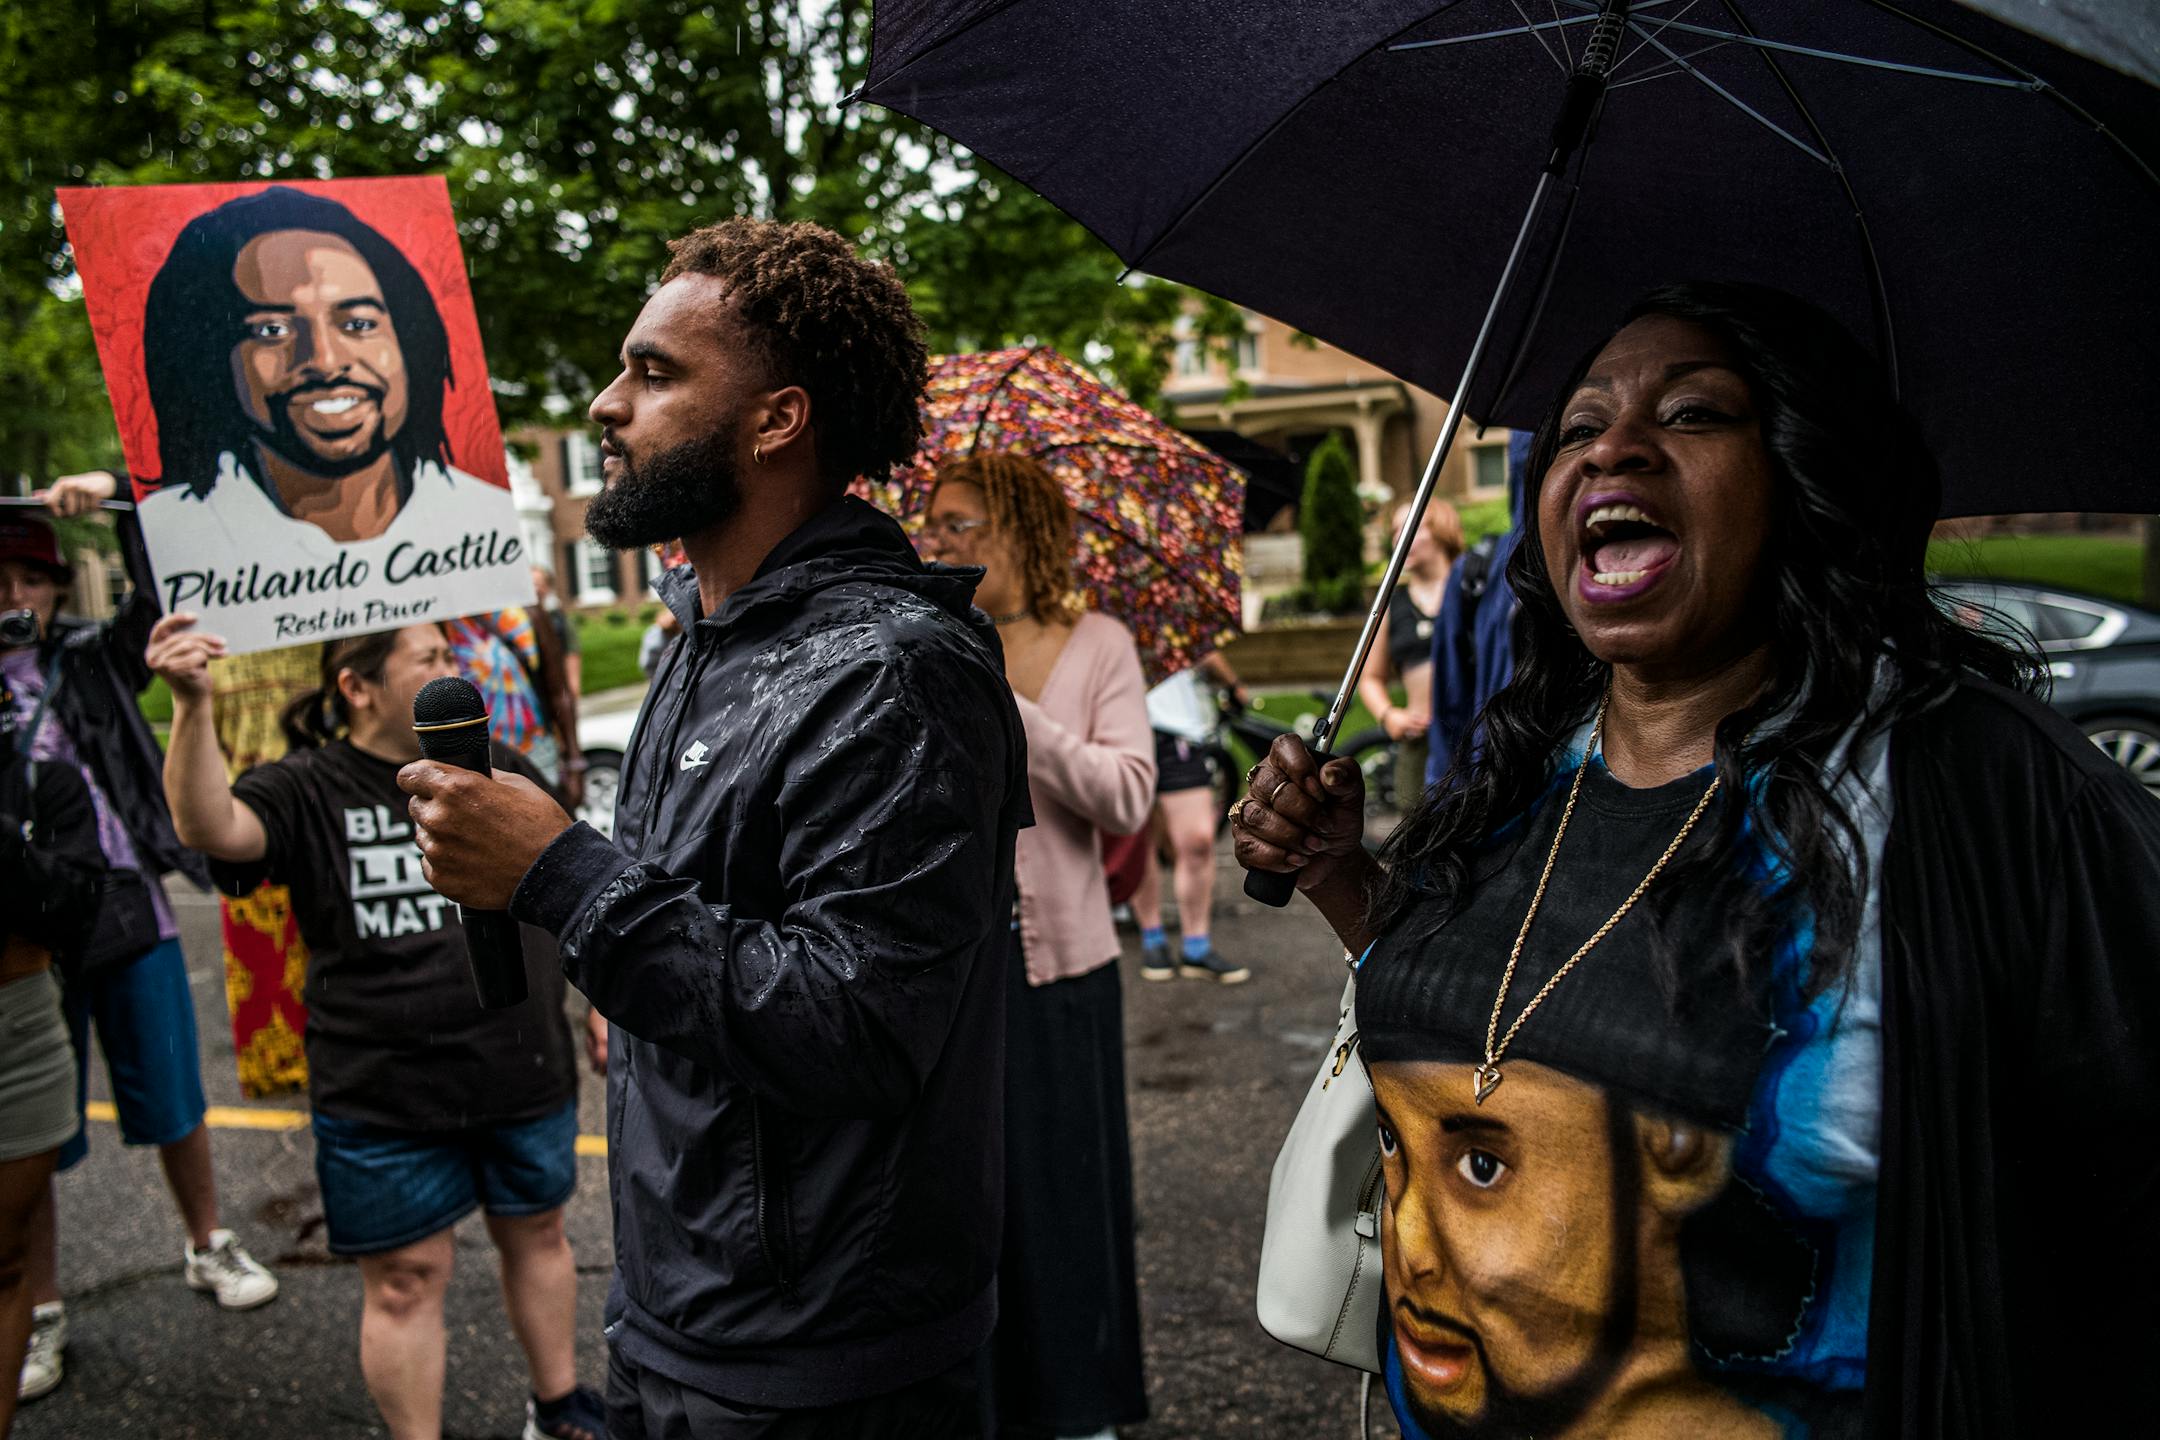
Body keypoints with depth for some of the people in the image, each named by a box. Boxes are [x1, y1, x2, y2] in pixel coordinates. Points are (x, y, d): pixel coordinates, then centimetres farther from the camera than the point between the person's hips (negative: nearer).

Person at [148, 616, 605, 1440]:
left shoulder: (501, 770, 4)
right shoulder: (309, 791, -7)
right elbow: (210, 826, -27)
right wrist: (193, 704, -40)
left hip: (524, 1072, 4)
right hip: (382, 1095, -4)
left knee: (536, 1233, 19)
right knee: (405, 1278, 7)